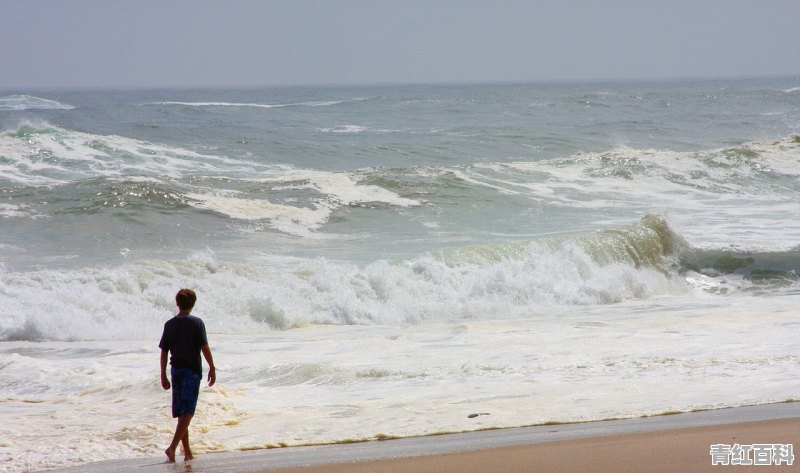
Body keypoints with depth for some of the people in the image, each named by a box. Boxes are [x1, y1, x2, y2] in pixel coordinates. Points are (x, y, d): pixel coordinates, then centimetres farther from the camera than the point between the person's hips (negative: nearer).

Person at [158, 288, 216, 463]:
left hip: (176, 370, 5)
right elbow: (204, 348, -10)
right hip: (192, 370, -5)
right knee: (187, 412, -7)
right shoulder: (196, 323, -7)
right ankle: (173, 447, -22)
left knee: (182, 412, 11)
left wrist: (163, 376, 13)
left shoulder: (169, 324, 5)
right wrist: (212, 368, -1)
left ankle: (188, 453, 14)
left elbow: (164, 351, 7)